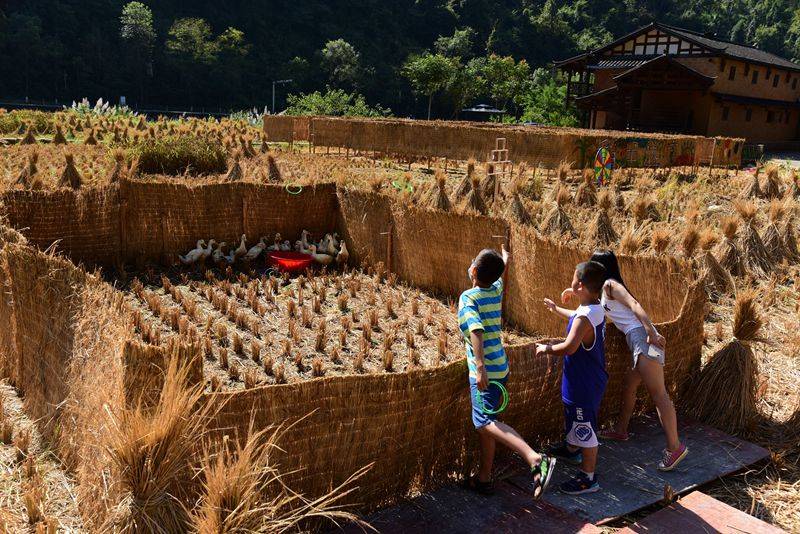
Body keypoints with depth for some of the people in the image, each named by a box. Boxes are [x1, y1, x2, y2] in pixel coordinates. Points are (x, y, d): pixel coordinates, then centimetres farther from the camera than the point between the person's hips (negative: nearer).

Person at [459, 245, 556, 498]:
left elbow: (476, 330, -28)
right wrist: (504, 259, 53)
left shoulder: (468, 297, -12)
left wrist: (480, 366, -35)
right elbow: (500, 275, 32)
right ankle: (484, 479, 22)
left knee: (485, 422, -17)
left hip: (485, 370, -8)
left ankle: (536, 460, -32)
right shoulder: (496, 290, 8)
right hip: (500, 367, 8)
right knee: (484, 423, 15)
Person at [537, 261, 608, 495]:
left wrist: (547, 349, -22)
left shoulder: (585, 318, -31)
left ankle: (589, 478, 15)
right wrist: (556, 309, 39)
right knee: (574, 418, 30)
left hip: (584, 385, -10)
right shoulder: (595, 309, 1)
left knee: (585, 427, 3)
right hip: (586, 379, 10)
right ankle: (571, 449, 53)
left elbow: (569, 347, -40)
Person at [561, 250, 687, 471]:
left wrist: (651, 333, -24)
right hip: (639, 341, 10)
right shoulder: (606, 288, 25)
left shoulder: (609, 285, -2)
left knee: (658, 393, -12)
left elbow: (634, 304, -16)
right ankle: (620, 430, 34)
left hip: (642, 338, -10)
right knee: (629, 387, 20)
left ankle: (675, 447, -14)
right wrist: (572, 291, 59)